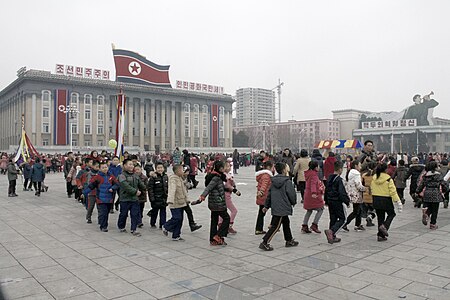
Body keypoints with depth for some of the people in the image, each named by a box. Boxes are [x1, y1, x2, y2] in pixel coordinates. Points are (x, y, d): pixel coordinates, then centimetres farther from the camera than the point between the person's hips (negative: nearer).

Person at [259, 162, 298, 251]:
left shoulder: (274, 181, 7)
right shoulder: (287, 182, -14)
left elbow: (269, 193, 12)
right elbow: (291, 194, -10)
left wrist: (266, 206, 19)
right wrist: (294, 203, 11)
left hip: (275, 207, 8)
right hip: (283, 208, -8)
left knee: (286, 222, 22)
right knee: (275, 226, -4)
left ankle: (289, 240, 34)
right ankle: (265, 243, -4)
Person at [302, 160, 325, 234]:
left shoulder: (309, 173, 14)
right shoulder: (314, 175, -15)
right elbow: (313, 184, -31)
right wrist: (314, 193, -43)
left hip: (308, 195, 10)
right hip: (314, 196, -10)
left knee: (309, 211, 15)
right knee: (320, 209, -1)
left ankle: (304, 227, 14)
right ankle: (314, 225, -4)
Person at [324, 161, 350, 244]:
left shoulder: (329, 178, 8)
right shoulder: (339, 180, -17)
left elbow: (326, 190, 17)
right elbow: (342, 193, -20)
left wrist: (326, 201, 25)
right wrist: (347, 201, -9)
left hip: (330, 201, 8)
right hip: (337, 202, -8)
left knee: (333, 219, 14)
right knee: (342, 219, 1)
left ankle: (332, 237, 17)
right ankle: (331, 231, -17)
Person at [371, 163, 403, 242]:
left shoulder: (374, 178, 1)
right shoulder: (388, 179, -14)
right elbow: (393, 191, -14)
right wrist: (398, 201, -9)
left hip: (376, 200, 5)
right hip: (386, 200, -5)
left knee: (380, 217, 13)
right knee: (391, 214, 18)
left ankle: (381, 235, 15)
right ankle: (384, 226, -6)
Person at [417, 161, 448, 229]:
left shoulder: (425, 175, 5)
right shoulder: (438, 175, -7)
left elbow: (421, 184, 6)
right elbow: (444, 184, -6)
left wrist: (418, 192, 16)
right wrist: (444, 190, 13)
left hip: (427, 194, 4)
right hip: (436, 195, -4)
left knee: (429, 208, 17)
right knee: (435, 210, 7)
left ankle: (426, 214, -15)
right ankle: (433, 224, 12)